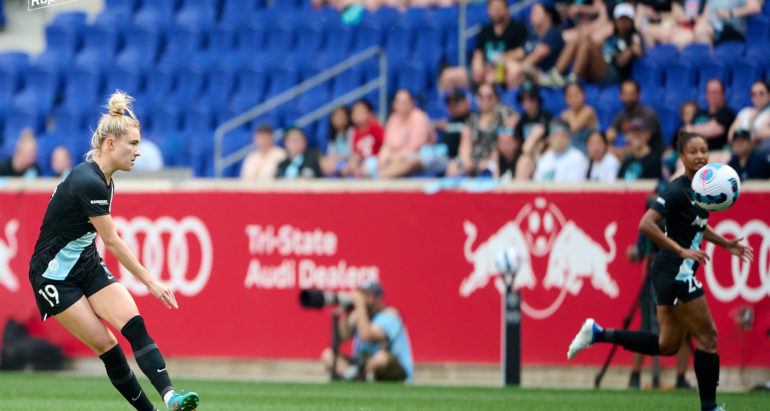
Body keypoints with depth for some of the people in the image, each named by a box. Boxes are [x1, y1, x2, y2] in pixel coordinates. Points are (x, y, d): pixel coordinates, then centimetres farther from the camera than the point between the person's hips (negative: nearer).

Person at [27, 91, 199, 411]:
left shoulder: (104, 180, 5)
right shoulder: (87, 182, -24)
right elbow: (112, 240, -20)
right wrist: (149, 281, -14)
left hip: (86, 265, 7)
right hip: (54, 276, -7)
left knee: (134, 324, -15)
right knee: (106, 346, -13)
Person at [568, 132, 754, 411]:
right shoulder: (678, 191, -17)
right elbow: (646, 225, -27)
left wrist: (727, 244, 23)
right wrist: (682, 251, -28)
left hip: (676, 275, 10)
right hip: (675, 273, -10)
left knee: (667, 345, 16)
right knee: (707, 336, -2)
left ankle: (598, 334, 17)